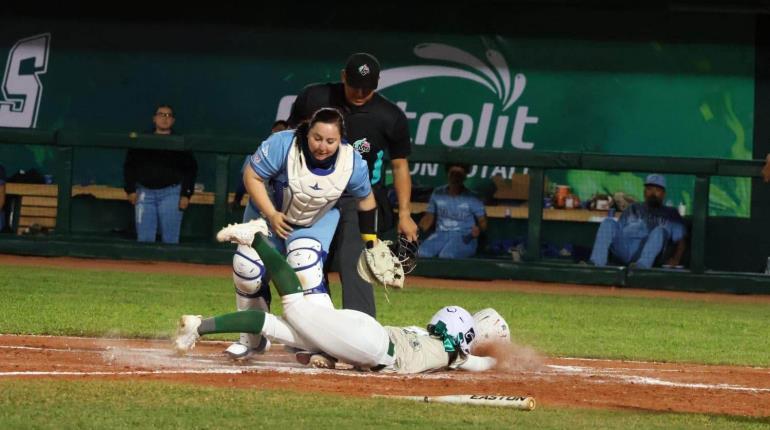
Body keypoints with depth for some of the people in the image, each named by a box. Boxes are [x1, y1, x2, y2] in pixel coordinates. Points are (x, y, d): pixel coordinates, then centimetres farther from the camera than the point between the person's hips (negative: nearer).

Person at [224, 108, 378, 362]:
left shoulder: (352, 163, -23)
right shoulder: (282, 145, -32)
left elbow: (365, 200, -5)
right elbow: (252, 176, -21)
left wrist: (370, 242, -3)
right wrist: (271, 215, -27)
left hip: (317, 223, -1)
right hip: (269, 213, 1)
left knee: (306, 269, -26)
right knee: (247, 271, -3)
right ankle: (252, 340, 20)